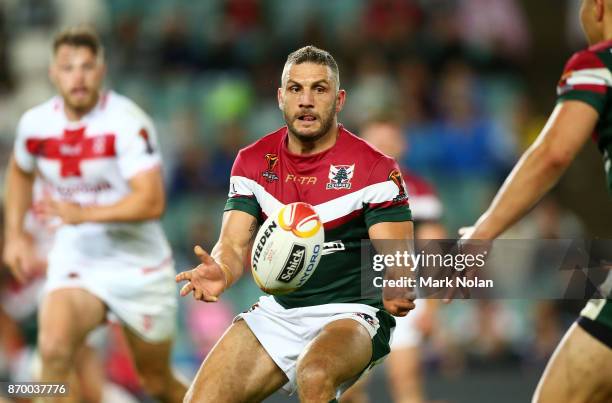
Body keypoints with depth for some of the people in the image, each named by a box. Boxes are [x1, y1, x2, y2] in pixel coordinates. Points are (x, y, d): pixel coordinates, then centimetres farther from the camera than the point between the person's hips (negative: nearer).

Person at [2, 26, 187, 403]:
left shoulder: (128, 122, -20)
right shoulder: (36, 124, -4)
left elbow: (152, 202, -27)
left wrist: (85, 213, -34)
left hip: (139, 264, -2)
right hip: (75, 259, 2)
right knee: (54, 347, -28)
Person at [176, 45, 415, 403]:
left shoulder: (375, 168, -8)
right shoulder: (253, 162, 4)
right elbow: (235, 245, -2)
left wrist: (395, 291, -37)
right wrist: (220, 273, -27)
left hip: (351, 313, -4)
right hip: (278, 312, 4)